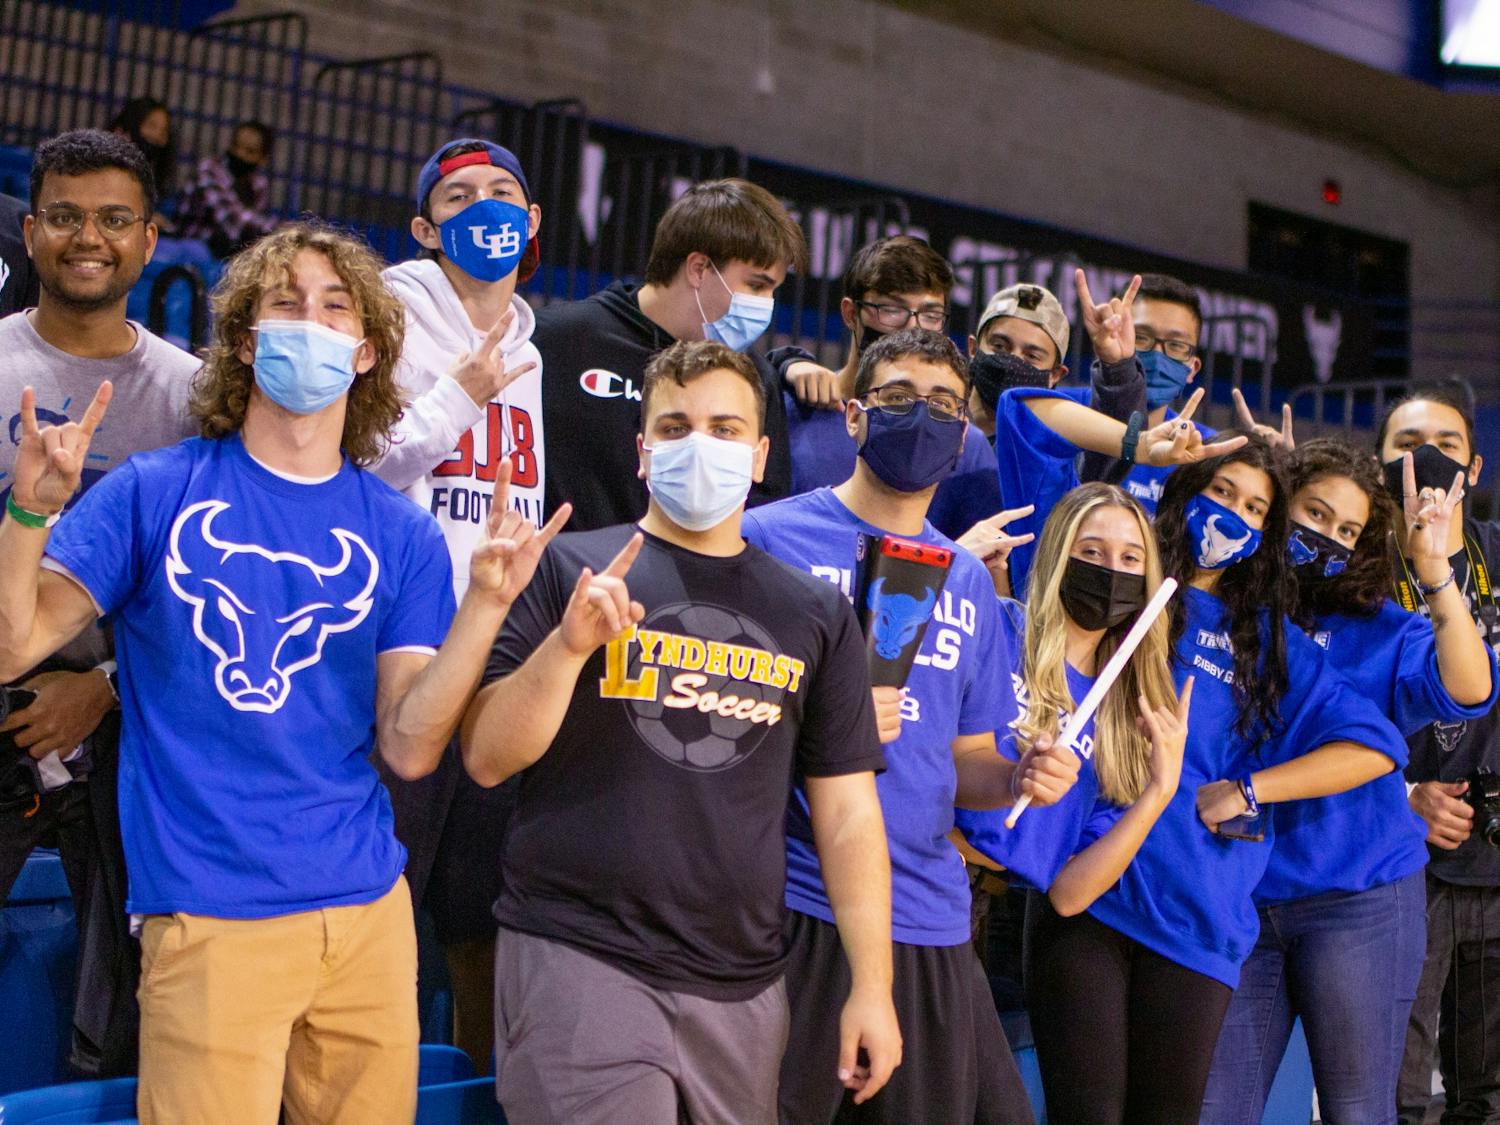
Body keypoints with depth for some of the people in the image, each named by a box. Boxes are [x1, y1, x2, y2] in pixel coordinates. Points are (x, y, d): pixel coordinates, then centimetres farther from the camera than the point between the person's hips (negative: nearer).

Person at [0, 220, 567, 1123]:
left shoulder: (403, 536, 4)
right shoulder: (155, 491, -1)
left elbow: (411, 747, -3)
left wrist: (486, 603, -15)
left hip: (368, 907, 3)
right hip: (210, 916, -3)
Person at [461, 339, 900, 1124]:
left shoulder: (816, 612, 10)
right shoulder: (571, 571, 1)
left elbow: (846, 810, 10)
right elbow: (486, 759, -2)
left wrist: (871, 987, 5)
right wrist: (568, 644, -18)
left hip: (741, 984, 3)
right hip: (579, 961, -3)